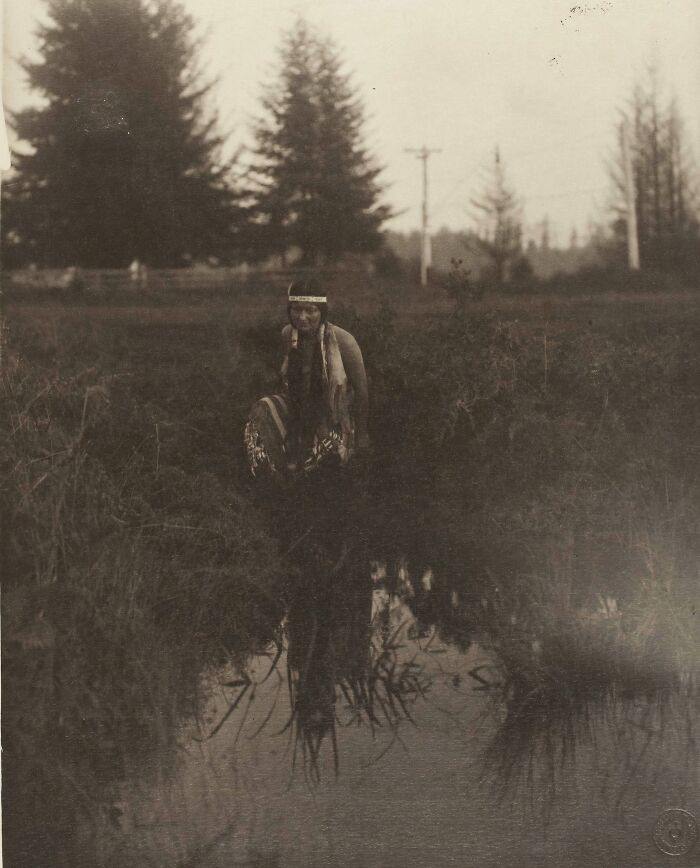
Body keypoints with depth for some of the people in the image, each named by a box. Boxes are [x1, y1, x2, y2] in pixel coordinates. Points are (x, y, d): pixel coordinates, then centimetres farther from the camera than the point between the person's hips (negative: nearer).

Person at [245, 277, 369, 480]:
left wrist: (361, 437, -4)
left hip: (336, 417, -4)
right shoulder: (288, 334, -7)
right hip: (300, 410, 4)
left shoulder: (342, 341, -20)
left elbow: (361, 391, -10)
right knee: (262, 411, -20)